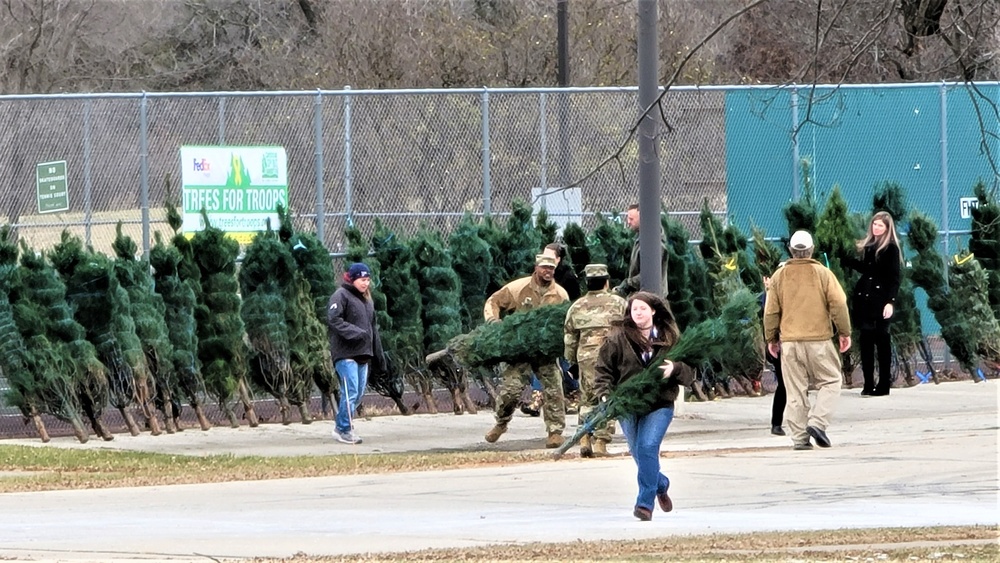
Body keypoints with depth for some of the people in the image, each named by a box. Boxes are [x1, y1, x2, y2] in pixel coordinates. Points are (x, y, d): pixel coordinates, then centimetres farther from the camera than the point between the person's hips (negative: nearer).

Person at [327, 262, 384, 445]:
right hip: (346, 354, -8)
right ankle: (345, 430, -6)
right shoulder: (341, 296, -6)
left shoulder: (367, 300, 21)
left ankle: (342, 426, 19)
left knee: (359, 393, 8)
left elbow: (373, 328, 25)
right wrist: (355, 332, -26)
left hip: (363, 354, 9)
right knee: (351, 391, -12)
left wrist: (378, 354, 22)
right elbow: (334, 320, -18)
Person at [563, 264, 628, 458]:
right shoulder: (618, 303, 2)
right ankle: (600, 443, -4)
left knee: (587, 400, 14)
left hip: (586, 358, 2)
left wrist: (571, 360, 26)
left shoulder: (577, 307, 10)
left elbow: (569, 338, 14)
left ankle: (584, 441, 4)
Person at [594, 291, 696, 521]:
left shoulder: (670, 339, 4)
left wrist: (675, 369, -15)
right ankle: (661, 484, 41)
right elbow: (603, 370, 1)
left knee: (647, 447, -19)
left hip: (659, 405, -2)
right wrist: (606, 394, -15)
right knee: (639, 453, 11)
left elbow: (690, 373, 7)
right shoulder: (617, 338, 1)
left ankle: (645, 502, -14)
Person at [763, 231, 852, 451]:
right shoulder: (822, 274, -2)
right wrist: (845, 333, 5)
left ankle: (799, 437, 3)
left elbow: (771, 311, 7)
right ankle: (817, 422, -10)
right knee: (830, 382, 9)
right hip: (819, 340, -2)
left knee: (795, 391, 4)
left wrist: (771, 338, 18)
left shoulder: (779, 276, 5)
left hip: (789, 342, 2)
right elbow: (838, 304, -4)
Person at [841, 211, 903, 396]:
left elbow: (894, 278, -10)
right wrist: (845, 260, 25)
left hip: (880, 300, -6)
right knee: (866, 340, 3)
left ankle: (884, 383, 4)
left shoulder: (891, 249, -6)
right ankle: (868, 384, 7)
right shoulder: (868, 245, 13)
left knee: (882, 340, -2)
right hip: (864, 297, 6)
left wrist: (890, 302, -18)